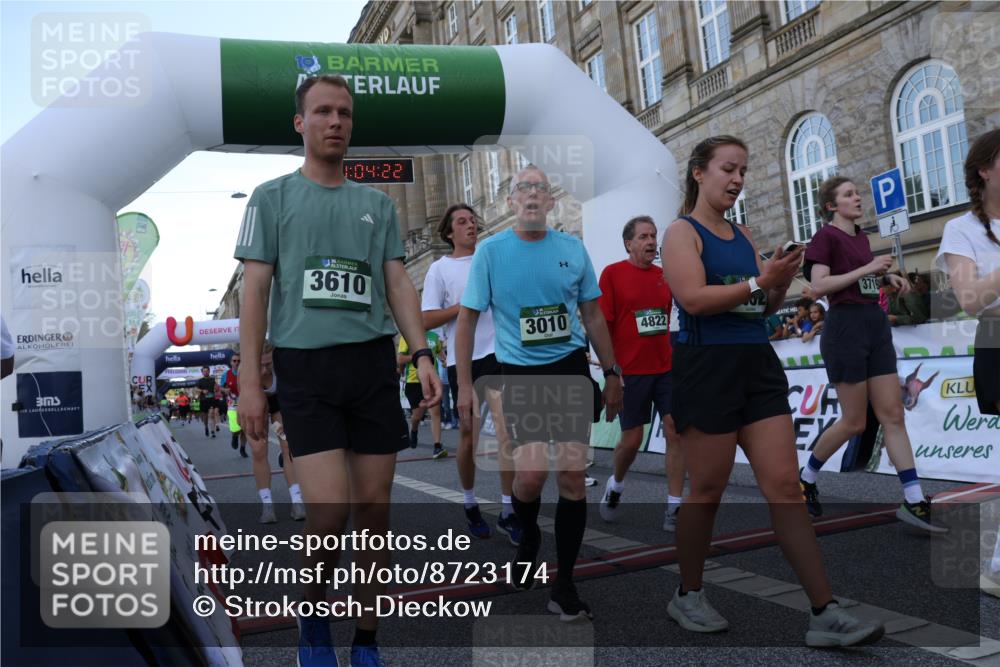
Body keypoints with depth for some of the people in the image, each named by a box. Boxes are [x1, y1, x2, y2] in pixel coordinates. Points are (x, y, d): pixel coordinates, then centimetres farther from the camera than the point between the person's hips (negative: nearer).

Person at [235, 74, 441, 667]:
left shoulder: (378, 204, 16)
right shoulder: (273, 197, 8)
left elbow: (399, 285, 11)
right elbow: (255, 292, 3)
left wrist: (423, 355, -4)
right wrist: (251, 381, -5)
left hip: (373, 361, 3)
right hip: (304, 363, -3)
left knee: (375, 506, 4)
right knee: (330, 509, -12)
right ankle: (313, 608, 20)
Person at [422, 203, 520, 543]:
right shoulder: (440, 269, 1)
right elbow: (427, 320, -6)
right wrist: (465, 305, -13)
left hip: (498, 354, 2)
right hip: (463, 360, -2)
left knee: (508, 431, -6)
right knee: (468, 434, 8)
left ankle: (507, 511, 2)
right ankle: (470, 504, 27)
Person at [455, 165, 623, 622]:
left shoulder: (573, 249, 6)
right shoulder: (490, 251, -1)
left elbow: (592, 315, 13)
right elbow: (467, 319, 1)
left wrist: (612, 374, 12)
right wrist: (464, 385, -5)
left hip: (572, 369, 2)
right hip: (520, 373, -2)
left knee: (572, 475, -1)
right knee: (532, 473, -14)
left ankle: (564, 586, 14)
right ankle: (528, 538, 23)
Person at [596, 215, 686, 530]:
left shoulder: (664, 275, 9)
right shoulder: (613, 273, -4)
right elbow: (601, 325, -7)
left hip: (667, 368, 4)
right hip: (631, 371, -4)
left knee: (676, 432, -3)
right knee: (632, 439, 4)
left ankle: (674, 508, 5)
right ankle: (615, 486, 33)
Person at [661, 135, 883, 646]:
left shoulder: (744, 236, 17)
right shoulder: (681, 232, -2)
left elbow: (765, 309, 15)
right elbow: (693, 298, -17)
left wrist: (781, 283, -4)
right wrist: (759, 281, -19)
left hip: (759, 364, 6)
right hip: (707, 367, -6)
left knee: (785, 486, 1)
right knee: (706, 491, 3)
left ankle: (825, 614, 3)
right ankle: (687, 596, 22)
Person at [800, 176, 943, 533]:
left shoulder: (861, 237, 17)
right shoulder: (826, 236, -7)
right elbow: (818, 285, -18)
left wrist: (886, 276, 9)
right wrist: (866, 269, -18)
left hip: (876, 324, 8)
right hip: (845, 327, -8)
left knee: (893, 415, 2)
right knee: (854, 421, -2)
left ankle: (914, 500, 4)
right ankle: (806, 477, 19)